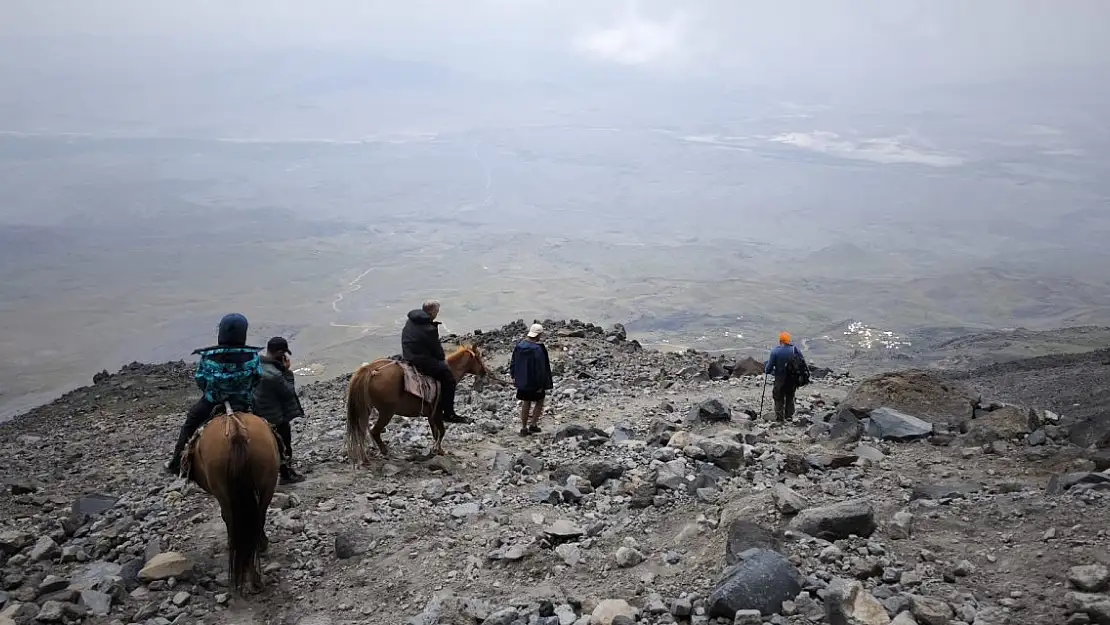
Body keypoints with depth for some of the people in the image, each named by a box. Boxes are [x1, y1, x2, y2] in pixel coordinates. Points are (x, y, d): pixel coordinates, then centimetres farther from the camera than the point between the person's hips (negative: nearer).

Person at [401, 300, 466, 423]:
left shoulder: (410, 322, 7)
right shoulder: (429, 329, -20)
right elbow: (437, 350, -10)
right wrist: (443, 358, 9)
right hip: (421, 361, -10)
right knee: (448, 377, -2)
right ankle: (448, 413, 1)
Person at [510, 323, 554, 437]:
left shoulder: (519, 346, 0)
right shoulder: (538, 349, -22)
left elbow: (513, 363, 9)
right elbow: (540, 368, -20)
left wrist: (514, 376, 20)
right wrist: (541, 384, -13)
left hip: (522, 381, 6)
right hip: (534, 382, -6)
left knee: (526, 403, 16)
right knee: (539, 402, 15)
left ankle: (523, 428, 18)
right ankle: (533, 425, 14)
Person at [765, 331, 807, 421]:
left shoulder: (775, 351, -13)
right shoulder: (795, 350, -6)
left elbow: (770, 365, -9)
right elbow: (803, 363, -2)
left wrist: (766, 371, 12)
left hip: (780, 380, -3)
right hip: (793, 380, 3)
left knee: (779, 398, 11)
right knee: (790, 398, 19)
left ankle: (779, 417, 8)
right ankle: (789, 416, 21)